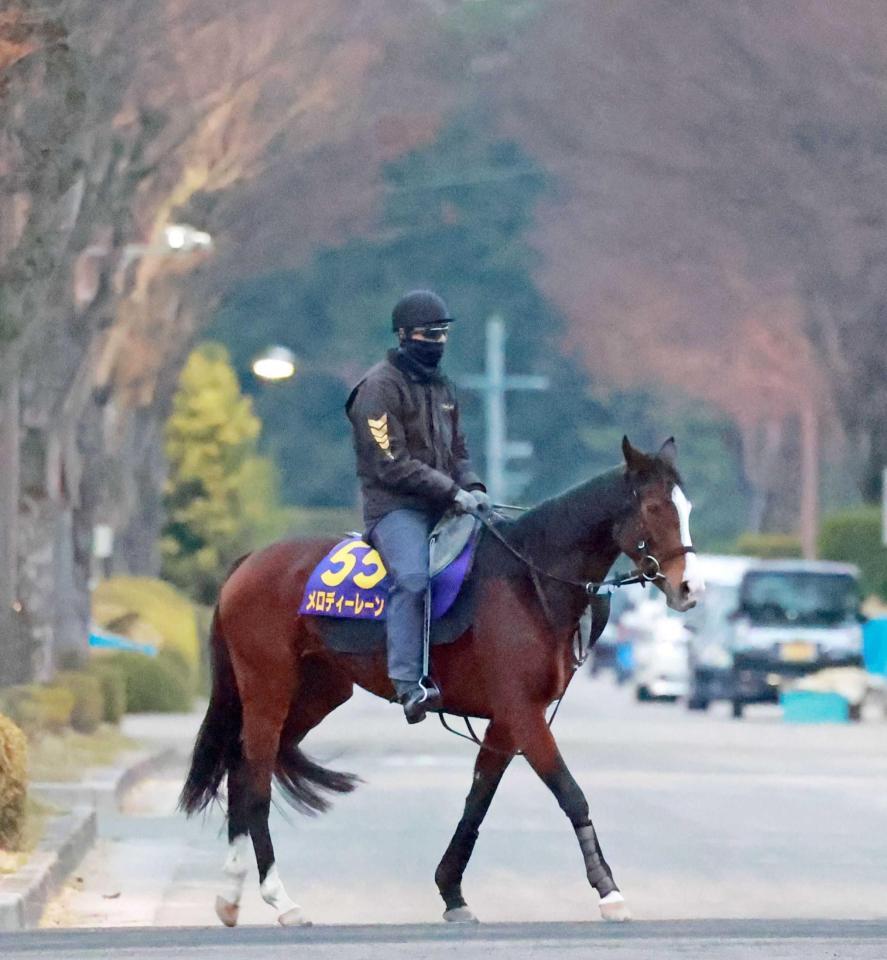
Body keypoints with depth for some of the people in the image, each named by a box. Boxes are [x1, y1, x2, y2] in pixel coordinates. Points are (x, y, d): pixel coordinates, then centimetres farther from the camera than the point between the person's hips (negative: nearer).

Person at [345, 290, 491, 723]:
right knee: (412, 578, -32)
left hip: (442, 508, 9)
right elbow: (392, 465, -15)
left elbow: (457, 451, 23)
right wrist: (452, 493, -19)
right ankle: (409, 687, -40)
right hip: (395, 507, -8)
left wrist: (473, 487, 1)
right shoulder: (380, 387, -7)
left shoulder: (441, 387, 20)